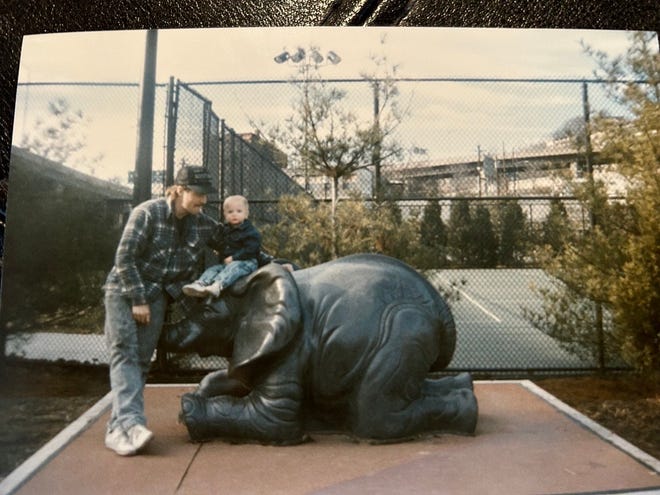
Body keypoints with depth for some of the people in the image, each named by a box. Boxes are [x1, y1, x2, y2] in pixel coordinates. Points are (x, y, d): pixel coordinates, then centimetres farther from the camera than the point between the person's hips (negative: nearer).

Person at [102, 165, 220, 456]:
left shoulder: (203, 224, -2)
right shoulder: (148, 213, -15)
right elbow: (124, 258, -15)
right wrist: (138, 299, -17)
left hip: (157, 295, 4)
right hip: (123, 290, -4)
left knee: (142, 359, -3)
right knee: (124, 353, -16)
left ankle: (119, 427, 0)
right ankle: (128, 422, -25)